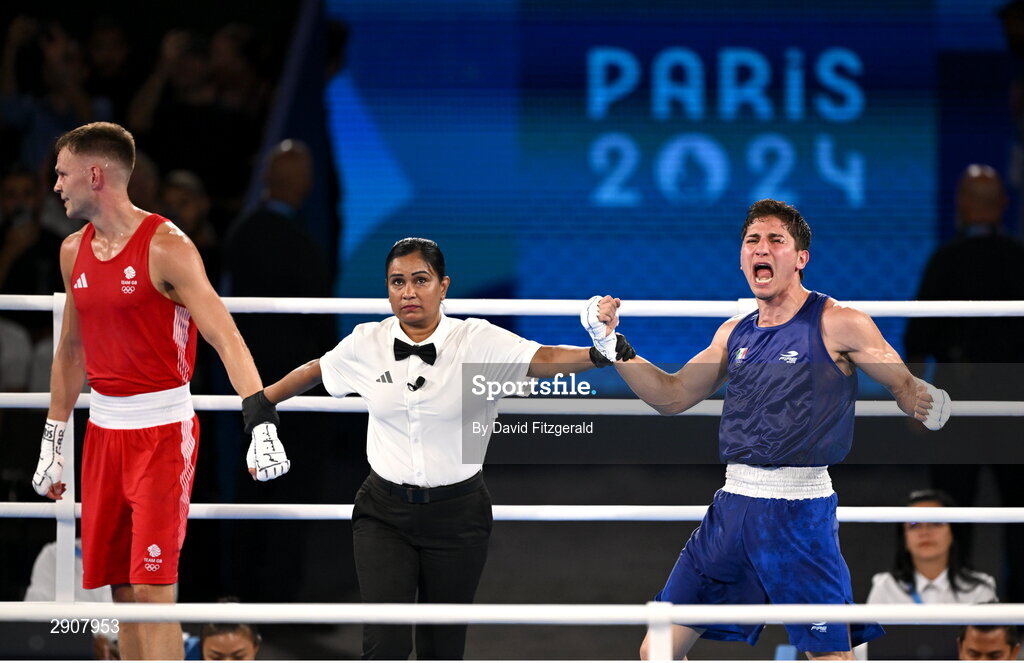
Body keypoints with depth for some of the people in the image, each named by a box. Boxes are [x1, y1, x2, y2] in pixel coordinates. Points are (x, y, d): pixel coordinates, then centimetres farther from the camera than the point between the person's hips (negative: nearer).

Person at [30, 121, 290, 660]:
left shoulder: (166, 248, -13)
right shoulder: (75, 252, 9)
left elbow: (226, 339, -19)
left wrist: (262, 427, -29)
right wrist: (52, 443, 19)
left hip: (163, 431, -7)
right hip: (104, 430, 7)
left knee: (153, 588, -11)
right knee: (122, 589, 9)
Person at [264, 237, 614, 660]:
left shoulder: (478, 342, -10)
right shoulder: (366, 344, -2)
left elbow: (547, 358, -24)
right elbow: (311, 373, 17)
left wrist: (601, 352, -41)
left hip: (457, 514, -1)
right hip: (384, 513, 1)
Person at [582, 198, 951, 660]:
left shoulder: (836, 324, -4)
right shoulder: (735, 333, 14)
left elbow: (906, 388, -1)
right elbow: (672, 396, 21)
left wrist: (929, 404, -23)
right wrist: (609, 343, 13)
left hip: (800, 511, -6)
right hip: (733, 503, 6)